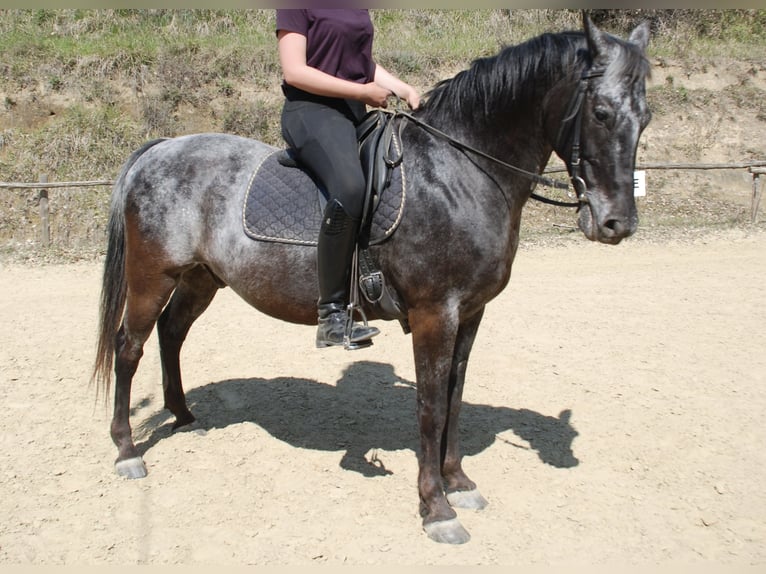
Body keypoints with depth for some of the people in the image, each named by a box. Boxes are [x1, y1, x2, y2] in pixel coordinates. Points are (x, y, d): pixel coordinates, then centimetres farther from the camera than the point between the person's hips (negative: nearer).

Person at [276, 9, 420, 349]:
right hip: (311, 110, -9)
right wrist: (364, 92, -14)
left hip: (356, 114, 9)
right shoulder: (296, 10, -5)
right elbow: (294, 71, -13)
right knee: (350, 188, -36)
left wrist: (404, 90, 6)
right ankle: (331, 314, -29)